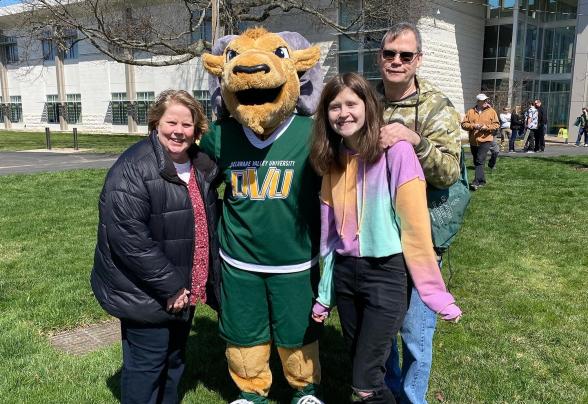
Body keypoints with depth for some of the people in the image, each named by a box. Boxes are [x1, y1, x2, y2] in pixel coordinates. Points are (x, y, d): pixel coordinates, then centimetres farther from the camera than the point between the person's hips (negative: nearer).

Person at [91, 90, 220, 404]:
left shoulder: (202, 166, 6)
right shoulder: (133, 169, -20)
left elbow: (208, 225, 15)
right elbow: (128, 237, -26)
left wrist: (211, 281, 12)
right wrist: (170, 286, -22)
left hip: (184, 290, 8)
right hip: (146, 294, -8)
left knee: (175, 358, 22)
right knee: (147, 365, 4)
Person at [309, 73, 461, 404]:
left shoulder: (395, 151, -13)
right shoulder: (334, 159, 6)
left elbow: (416, 228, -14)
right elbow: (332, 232, 10)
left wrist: (435, 292, -13)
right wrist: (325, 294, 13)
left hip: (385, 274, -6)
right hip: (344, 273, 6)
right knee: (365, 369, 16)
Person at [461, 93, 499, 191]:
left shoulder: (491, 111, 3)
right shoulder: (470, 112, 6)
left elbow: (496, 125, 1)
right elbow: (464, 124, 2)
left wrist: (487, 127, -15)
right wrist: (473, 126, -13)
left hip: (485, 140, -4)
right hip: (473, 141, 4)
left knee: (480, 161, -14)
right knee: (476, 162, 11)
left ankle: (476, 182, -17)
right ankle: (482, 181, 25)